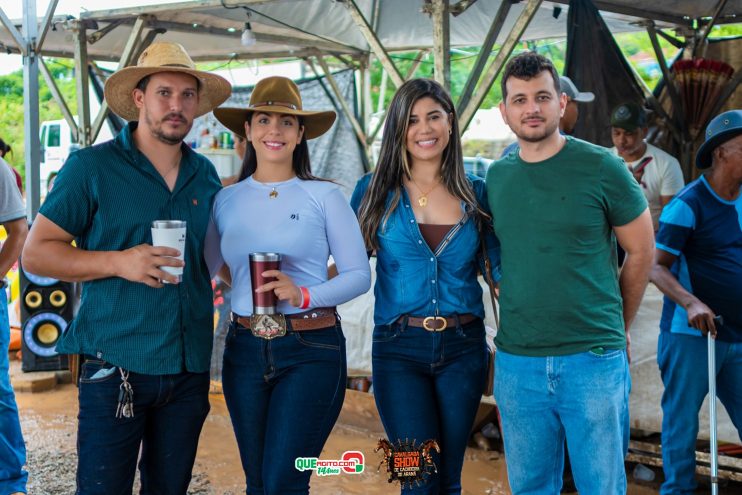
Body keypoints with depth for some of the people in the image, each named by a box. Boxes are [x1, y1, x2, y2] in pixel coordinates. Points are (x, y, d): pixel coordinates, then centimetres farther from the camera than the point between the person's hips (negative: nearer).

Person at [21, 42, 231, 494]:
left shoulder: (205, 175, 9)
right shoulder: (92, 167, -6)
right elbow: (36, 253, -7)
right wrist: (118, 262, -20)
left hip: (190, 370, 5)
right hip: (116, 370, -4)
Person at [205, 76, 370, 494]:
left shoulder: (324, 196, -3)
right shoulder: (227, 200, 6)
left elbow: (360, 275, -5)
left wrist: (303, 294, -19)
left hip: (312, 352, -4)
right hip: (245, 349, 4)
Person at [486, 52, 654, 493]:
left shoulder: (601, 167, -6)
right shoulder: (497, 177, 6)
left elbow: (641, 251, 2)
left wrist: (617, 328, 8)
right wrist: (518, 319, 11)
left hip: (593, 360, -3)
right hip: (516, 362, 4)